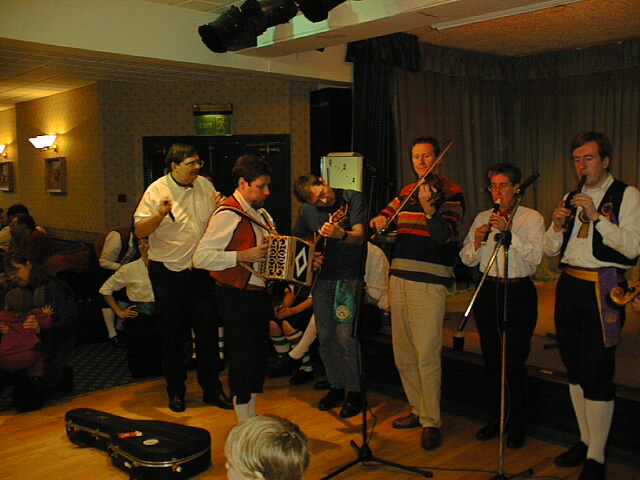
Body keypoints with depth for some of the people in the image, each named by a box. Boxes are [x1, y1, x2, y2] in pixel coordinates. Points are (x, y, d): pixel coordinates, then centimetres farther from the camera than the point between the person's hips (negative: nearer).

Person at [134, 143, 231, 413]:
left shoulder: (205, 186, 4)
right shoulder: (157, 191, -9)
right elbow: (140, 231, -14)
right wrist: (159, 214, -31)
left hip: (201, 270, 4)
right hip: (168, 272, -3)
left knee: (208, 332, 7)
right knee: (172, 335, 8)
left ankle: (212, 389, 21)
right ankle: (175, 391, 24)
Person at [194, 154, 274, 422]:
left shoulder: (261, 214, 12)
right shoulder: (228, 215, -16)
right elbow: (201, 257, -22)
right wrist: (242, 256, -26)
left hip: (258, 293, 9)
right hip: (236, 297, -9)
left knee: (259, 355, 16)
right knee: (242, 358, 0)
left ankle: (252, 418, 31)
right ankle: (245, 426, 16)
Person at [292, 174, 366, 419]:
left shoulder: (353, 199, -8)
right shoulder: (308, 210, 7)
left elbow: (359, 238, -20)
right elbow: (298, 241, 21)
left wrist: (341, 235, -40)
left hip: (348, 276, -5)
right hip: (321, 277, 5)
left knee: (345, 336, -10)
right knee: (325, 336, 8)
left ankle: (354, 391, 7)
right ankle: (336, 386, 25)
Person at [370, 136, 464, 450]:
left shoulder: (451, 193, -2)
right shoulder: (407, 192, 17)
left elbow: (444, 234, -15)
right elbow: (387, 214, 16)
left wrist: (427, 206, -32)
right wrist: (379, 219, -8)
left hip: (429, 280, -7)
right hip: (399, 276, 7)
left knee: (427, 354, -9)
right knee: (403, 352, 13)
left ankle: (431, 421, 4)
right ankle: (418, 410, 28)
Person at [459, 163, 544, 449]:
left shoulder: (532, 218, 0)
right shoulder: (482, 218, 11)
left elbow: (535, 255, -15)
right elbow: (467, 259, 8)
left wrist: (508, 232, -22)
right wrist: (478, 241, -11)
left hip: (519, 292, -4)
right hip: (488, 291, 4)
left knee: (515, 361, -3)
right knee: (491, 358, 10)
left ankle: (517, 426, 13)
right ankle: (494, 419, 24)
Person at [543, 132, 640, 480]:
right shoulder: (571, 199, 15)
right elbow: (551, 250, 14)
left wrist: (596, 217, -21)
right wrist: (557, 225, -6)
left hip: (602, 291, -7)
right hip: (569, 286, 7)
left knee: (597, 373, -6)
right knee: (575, 369, 14)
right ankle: (585, 441, 29)